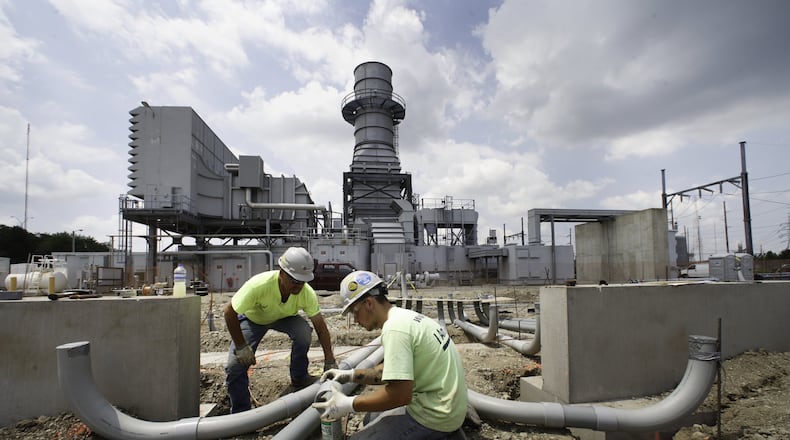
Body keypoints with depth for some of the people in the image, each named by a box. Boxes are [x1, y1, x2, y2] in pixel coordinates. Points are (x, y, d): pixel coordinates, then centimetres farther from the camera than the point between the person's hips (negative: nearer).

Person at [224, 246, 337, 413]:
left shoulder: (307, 293, -31)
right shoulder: (259, 285, -41)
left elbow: (320, 326, -22)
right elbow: (229, 312, -29)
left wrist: (330, 361, -21)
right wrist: (241, 346, -24)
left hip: (283, 317, 2)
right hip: (252, 318, -1)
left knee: (304, 332, -27)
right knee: (236, 364, -16)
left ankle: (299, 379, 0)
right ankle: (240, 413, 9)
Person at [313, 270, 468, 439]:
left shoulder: (394, 328, -23)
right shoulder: (406, 316, 7)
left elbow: (400, 395, -26)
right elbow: (394, 370, 16)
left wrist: (349, 405, -15)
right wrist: (350, 375, 10)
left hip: (436, 417, -9)